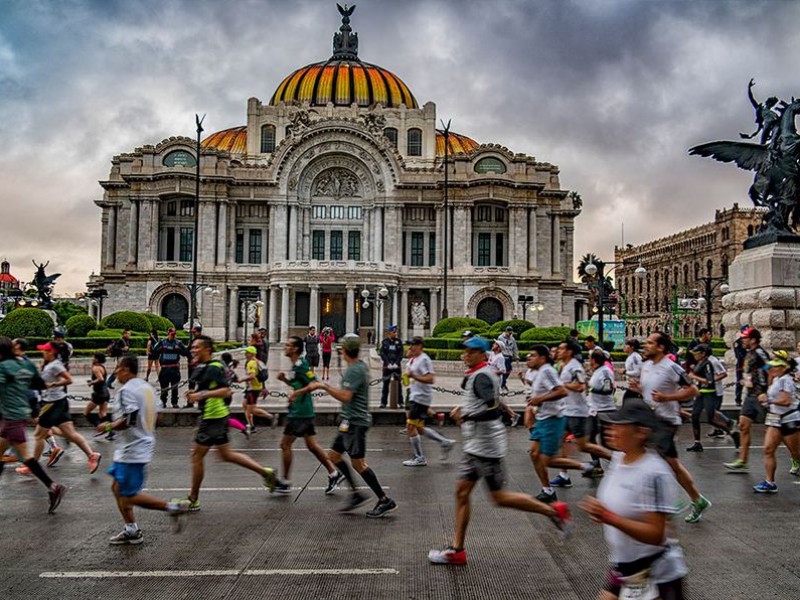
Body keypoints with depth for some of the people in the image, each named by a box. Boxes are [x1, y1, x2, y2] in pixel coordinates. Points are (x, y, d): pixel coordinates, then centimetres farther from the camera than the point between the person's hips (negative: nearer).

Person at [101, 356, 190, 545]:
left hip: (132, 451, -10)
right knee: (118, 488, 18)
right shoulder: (147, 387, 9)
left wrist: (108, 427, -11)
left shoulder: (125, 390, -18)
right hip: (143, 444, 10)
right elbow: (155, 415, 16)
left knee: (129, 496, -2)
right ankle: (131, 530, 23)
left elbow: (128, 420, -28)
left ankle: (172, 507, -3)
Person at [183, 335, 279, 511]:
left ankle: (193, 500, 13)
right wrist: (195, 393, 11)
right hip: (213, 416, 10)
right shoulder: (203, 367, 13)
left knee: (197, 455, 0)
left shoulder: (213, 368, -18)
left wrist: (202, 394, -30)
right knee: (226, 454, 16)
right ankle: (265, 472, 21)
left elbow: (225, 391, -27)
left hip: (213, 417, -10)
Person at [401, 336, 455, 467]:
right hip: (414, 397, 10)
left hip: (421, 398, -10)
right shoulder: (413, 359, 14)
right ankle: (445, 442, 23)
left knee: (411, 427, -8)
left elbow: (430, 379, -24)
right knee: (419, 428, 13)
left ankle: (419, 458, 3)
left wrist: (413, 376, -25)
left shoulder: (424, 360, -15)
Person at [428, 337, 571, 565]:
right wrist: (464, 408, 15)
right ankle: (457, 549, 14)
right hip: (475, 446, 10)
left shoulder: (481, 376, -17)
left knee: (499, 497, -1)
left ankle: (553, 511, 12)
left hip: (486, 446, -10)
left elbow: (493, 409, -29)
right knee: (461, 491, 8)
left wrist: (465, 416, -19)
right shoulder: (477, 375, 13)